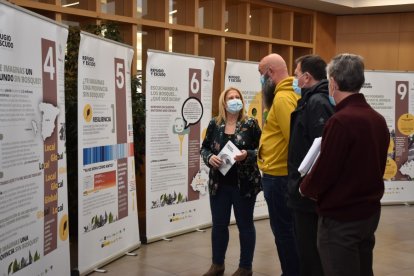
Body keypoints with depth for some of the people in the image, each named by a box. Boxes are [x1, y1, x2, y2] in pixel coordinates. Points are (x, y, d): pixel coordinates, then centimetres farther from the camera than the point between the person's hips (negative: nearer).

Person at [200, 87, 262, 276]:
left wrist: (247, 154, -23)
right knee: (219, 224, 12)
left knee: (245, 224, 8)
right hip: (219, 184, 3)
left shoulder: (250, 124, -5)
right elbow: (204, 147, 8)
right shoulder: (214, 124, 3)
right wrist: (209, 157, -13)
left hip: (244, 184, -3)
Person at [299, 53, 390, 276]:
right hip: (369, 212, 8)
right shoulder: (378, 119, 4)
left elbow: (324, 171, -19)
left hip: (340, 218, -8)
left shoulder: (341, 121, -22)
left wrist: (305, 187, 0)